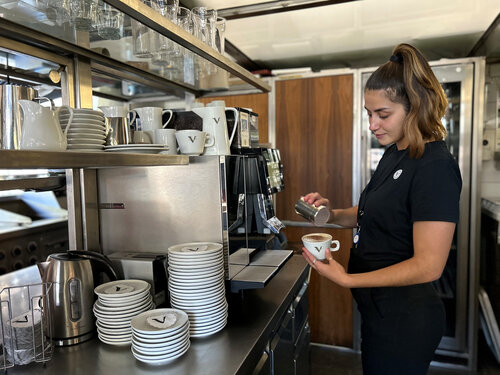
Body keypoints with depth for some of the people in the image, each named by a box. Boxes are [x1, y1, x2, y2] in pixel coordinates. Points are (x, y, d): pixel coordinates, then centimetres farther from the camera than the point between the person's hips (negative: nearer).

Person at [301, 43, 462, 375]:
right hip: (381, 309, 9)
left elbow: (428, 265, -25)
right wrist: (333, 214, -4)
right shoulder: (395, 154, 5)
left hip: (404, 319, -8)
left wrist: (347, 279, -25)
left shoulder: (435, 166, -23)